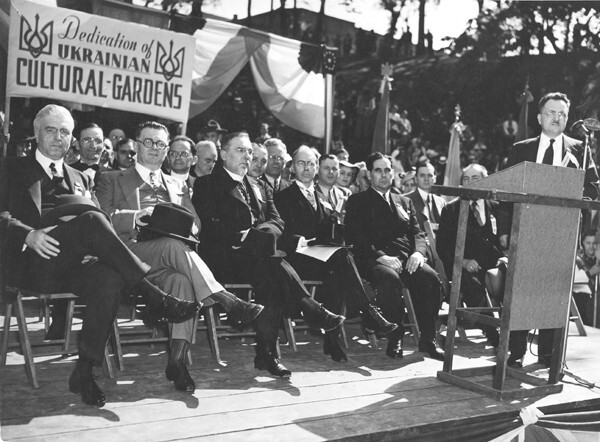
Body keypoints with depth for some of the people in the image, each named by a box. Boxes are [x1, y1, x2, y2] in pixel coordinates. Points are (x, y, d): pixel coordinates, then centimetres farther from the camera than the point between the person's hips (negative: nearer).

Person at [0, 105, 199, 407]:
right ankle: (156, 297, -31)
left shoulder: (80, 179, 29)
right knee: (90, 220, -31)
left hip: (74, 262, 4)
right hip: (31, 263, -3)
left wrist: (90, 246, -6)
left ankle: (84, 371, -26)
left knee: (109, 280, -32)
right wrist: (29, 235, -17)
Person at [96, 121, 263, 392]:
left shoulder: (177, 186, 29)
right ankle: (227, 301, -33)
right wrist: (134, 217, -15)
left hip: (170, 257, 3)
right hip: (130, 253, -2)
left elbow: (195, 223, 17)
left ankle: (178, 358, -38)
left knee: (182, 279, -34)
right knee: (174, 246, -35)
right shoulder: (112, 180, 18)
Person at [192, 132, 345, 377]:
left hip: (258, 255, 5)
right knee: (274, 266, -32)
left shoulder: (260, 188, 26)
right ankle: (314, 312, -22)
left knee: (271, 281, -30)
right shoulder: (207, 185, 8)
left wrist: (254, 234, -10)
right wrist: (240, 237, -19)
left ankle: (266, 354, -28)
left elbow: (276, 223, 11)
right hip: (224, 258, -5)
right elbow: (210, 227, -7)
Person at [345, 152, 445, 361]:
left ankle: (427, 338, -17)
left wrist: (418, 252, -7)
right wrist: (381, 256, -17)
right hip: (375, 260, -4)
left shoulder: (404, 202, 27)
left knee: (431, 278, -28)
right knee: (390, 278, -38)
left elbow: (417, 233, 17)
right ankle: (395, 337, -23)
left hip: (406, 258, 4)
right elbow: (356, 236, -1)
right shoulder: (357, 201, 13)